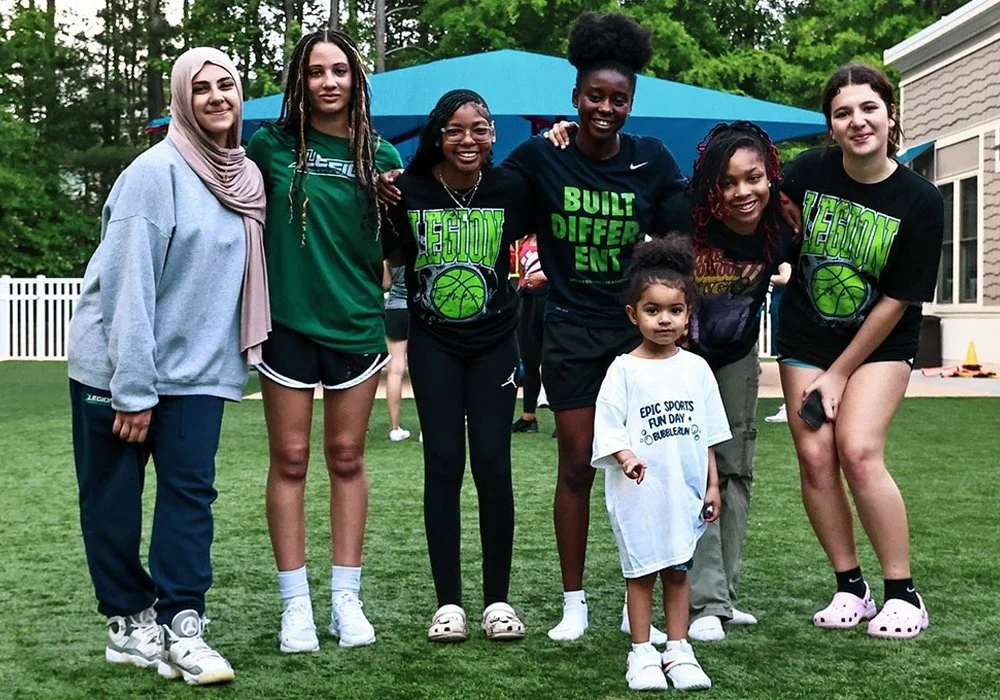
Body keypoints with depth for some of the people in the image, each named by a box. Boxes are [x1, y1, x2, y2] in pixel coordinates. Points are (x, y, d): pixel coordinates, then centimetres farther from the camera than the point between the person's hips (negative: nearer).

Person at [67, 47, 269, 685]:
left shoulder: (245, 178, 7)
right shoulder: (158, 170, -14)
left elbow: (243, 276, 15)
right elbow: (129, 282, -18)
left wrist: (231, 362, 6)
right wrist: (132, 388, -20)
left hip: (196, 369, 5)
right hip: (116, 366, -5)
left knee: (191, 493, -3)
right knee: (113, 500, 5)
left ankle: (182, 627, 0)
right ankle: (129, 624, 17)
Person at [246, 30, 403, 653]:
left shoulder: (380, 155, 4)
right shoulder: (273, 145, -1)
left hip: (356, 323, 1)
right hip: (287, 321, -1)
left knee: (347, 458, 8)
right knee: (290, 460, 3)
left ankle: (347, 598, 16)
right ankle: (296, 603, 11)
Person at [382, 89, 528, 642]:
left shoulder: (510, 190, -7)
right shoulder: (408, 191, -9)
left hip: (495, 343, 1)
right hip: (433, 343, 0)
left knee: (492, 463, -3)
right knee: (444, 463, -2)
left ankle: (498, 600, 8)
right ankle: (448, 602, 6)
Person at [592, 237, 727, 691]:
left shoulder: (696, 368, 5)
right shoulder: (624, 370, -5)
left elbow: (707, 432, 10)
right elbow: (608, 428, -8)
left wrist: (712, 484, 9)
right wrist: (625, 456, -26)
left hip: (685, 488, 3)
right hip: (639, 490, -3)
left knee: (679, 569, 11)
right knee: (641, 571, 6)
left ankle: (678, 650, 20)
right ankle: (642, 654, 15)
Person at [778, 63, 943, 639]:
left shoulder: (920, 201, -15)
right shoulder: (808, 173, -9)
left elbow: (897, 300, -13)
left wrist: (840, 374, -11)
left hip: (879, 344, -3)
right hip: (805, 339, 3)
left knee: (858, 450, -18)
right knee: (815, 457, -5)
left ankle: (903, 594, -5)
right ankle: (851, 588, 10)